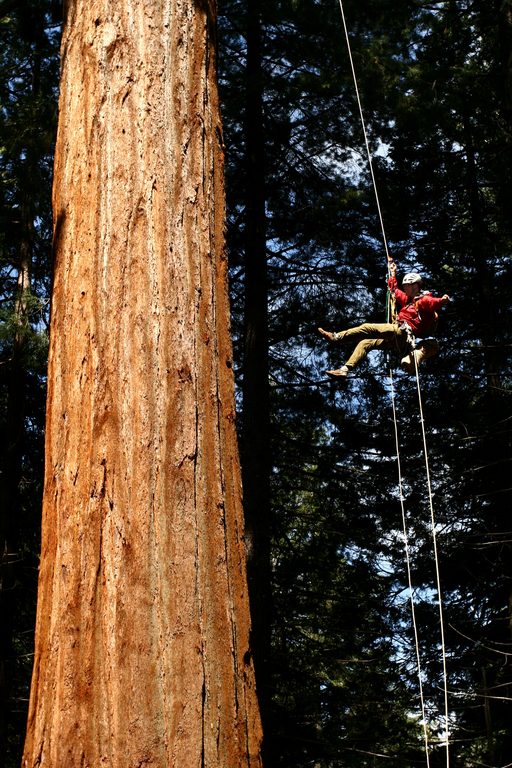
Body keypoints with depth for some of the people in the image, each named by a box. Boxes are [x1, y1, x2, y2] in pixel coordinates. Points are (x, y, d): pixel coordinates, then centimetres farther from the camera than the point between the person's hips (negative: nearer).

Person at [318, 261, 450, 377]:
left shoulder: (424, 300, -1)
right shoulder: (408, 299, 26)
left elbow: (433, 302, -24)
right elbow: (394, 289, 41)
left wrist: (442, 301, -45)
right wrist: (392, 273, 47)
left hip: (402, 332, -10)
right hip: (397, 338, 10)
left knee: (367, 328, -16)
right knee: (365, 343, 10)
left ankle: (337, 337, -10)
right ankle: (345, 369, 3)